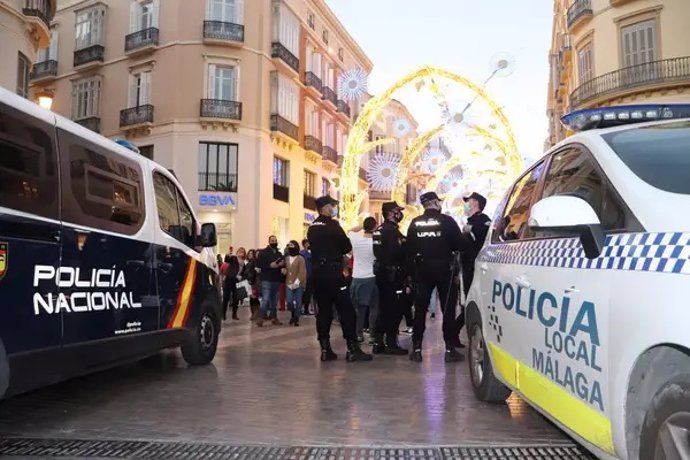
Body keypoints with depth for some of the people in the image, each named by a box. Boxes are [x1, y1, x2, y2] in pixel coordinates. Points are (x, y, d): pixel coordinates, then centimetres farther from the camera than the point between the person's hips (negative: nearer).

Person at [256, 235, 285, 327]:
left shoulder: (279, 253, 17)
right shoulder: (263, 252, -1)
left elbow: (283, 265, 23)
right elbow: (258, 264, -9)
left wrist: (282, 264, -1)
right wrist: (270, 265, -18)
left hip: (277, 280, 6)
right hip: (266, 280, -6)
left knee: (274, 300, 9)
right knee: (265, 299, -13)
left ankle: (274, 317, 14)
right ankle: (261, 318, -9)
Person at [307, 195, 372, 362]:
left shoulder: (312, 228, 13)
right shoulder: (332, 225, -9)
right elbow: (347, 247, -6)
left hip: (317, 272, 8)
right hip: (332, 271, -8)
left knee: (324, 310, 8)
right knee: (346, 309, -5)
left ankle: (325, 350, 7)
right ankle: (352, 349, -6)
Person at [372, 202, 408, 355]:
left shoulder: (379, 229, 15)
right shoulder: (392, 230, -14)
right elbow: (397, 251, -26)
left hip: (382, 272, 9)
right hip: (393, 273, -9)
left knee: (384, 308, 12)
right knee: (395, 309, -3)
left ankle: (378, 342, 15)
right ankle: (391, 343, 0)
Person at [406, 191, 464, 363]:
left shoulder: (415, 223, 2)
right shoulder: (447, 221, -7)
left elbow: (409, 249, 5)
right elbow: (459, 245, -4)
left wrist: (412, 271, 11)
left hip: (422, 270, 3)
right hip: (443, 269, -3)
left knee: (420, 309, 8)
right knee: (448, 309, 5)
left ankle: (416, 349, 8)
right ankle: (450, 349, 4)